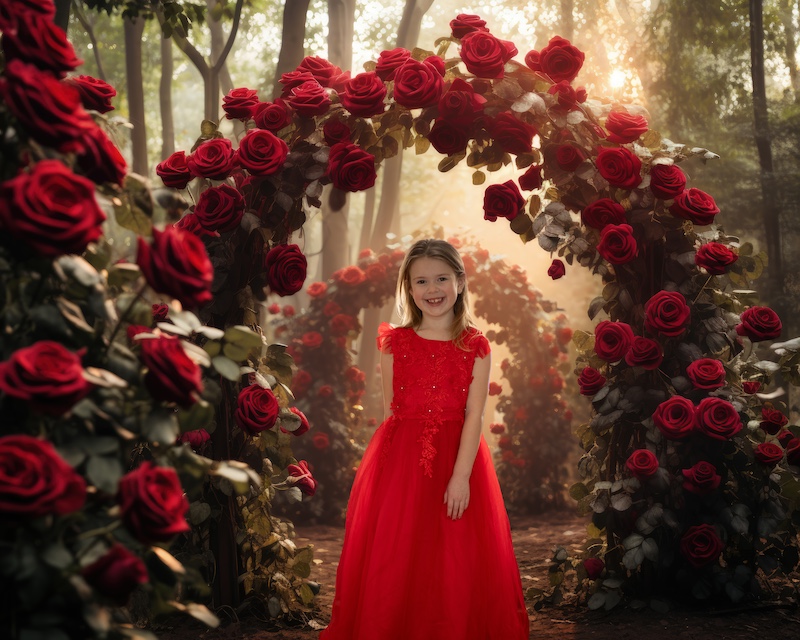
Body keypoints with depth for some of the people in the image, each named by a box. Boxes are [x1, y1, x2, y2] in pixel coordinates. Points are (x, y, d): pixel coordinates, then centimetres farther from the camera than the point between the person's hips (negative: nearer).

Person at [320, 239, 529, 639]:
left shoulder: (475, 347, 0)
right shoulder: (394, 343, 4)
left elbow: (474, 415, -6)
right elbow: (391, 410, 3)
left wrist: (461, 475, -15)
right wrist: (399, 456, -4)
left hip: (458, 456, -1)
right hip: (399, 458, 1)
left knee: (456, 566, 3)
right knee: (392, 560, 4)